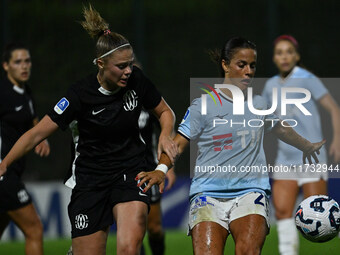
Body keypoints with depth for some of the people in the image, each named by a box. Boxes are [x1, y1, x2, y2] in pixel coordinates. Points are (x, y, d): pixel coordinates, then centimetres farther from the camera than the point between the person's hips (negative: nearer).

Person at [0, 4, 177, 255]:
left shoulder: (136, 80, -8)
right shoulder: (81, 94, -16)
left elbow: (165, 112, 11)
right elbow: (38, 133, -15)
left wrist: (165, 136, -10)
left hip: (130, 173, 1)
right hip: (90, 178, -1)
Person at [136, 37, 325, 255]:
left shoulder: (260, 104, 15)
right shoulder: (203, 106, 3)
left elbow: (281, 129, 35)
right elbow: (178, 142, -2)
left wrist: (307, 146, 52)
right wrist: (162, 169, -21)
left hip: (250, 191, 2)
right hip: (208, 194, -2)